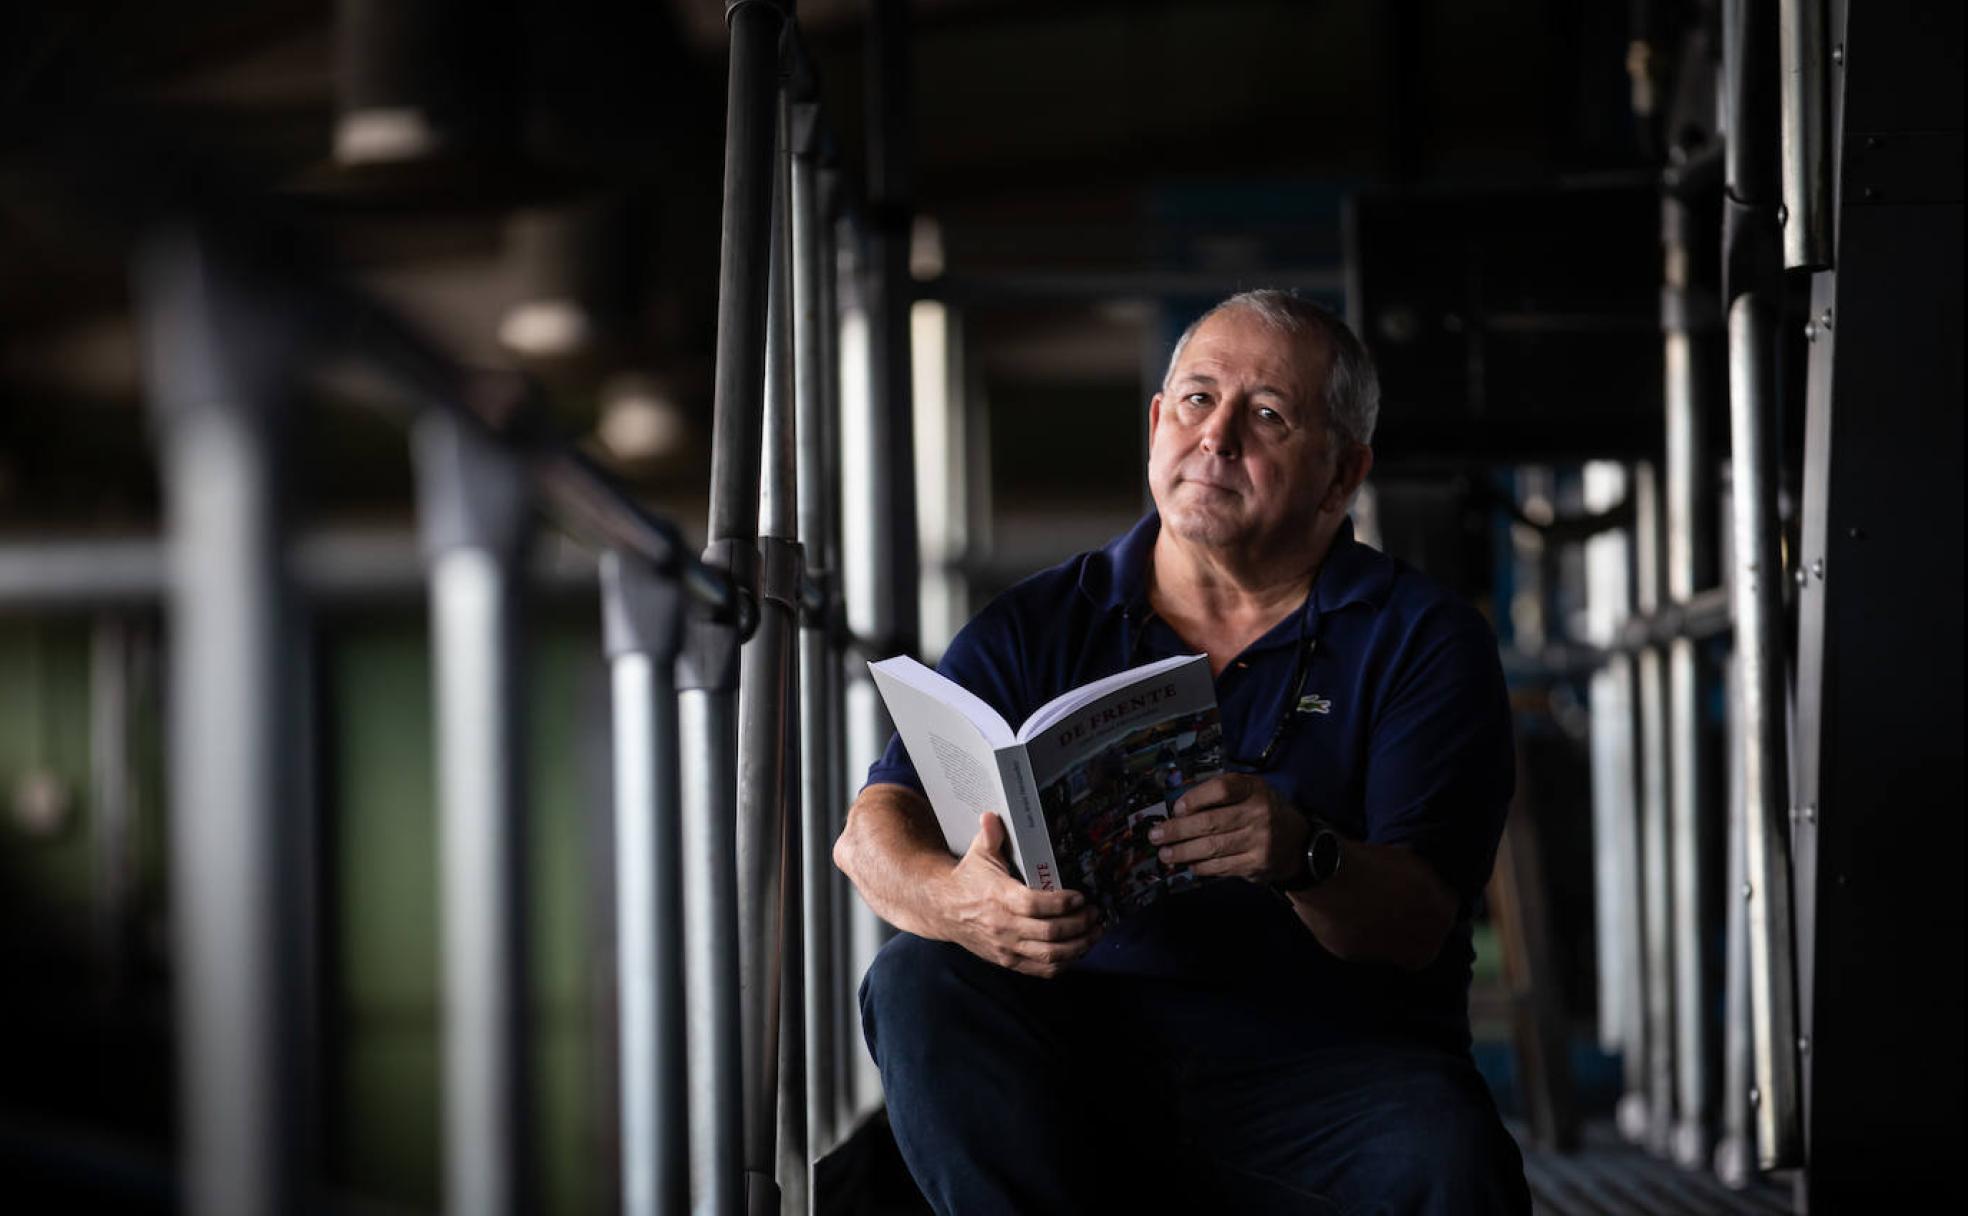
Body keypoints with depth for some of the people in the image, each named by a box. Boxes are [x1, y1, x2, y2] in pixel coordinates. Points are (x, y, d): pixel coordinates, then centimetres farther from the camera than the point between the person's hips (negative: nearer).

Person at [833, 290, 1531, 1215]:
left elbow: (1416, 925, -7)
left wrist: (1307, 858, -31)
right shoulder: (1039, 626, 12)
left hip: (1330, 1059, -3)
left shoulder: (1425, 642, 6)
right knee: (920, 981, -26)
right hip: (1080, 1054, 3)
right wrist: (960, 903, -27)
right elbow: (873, 829, -2)